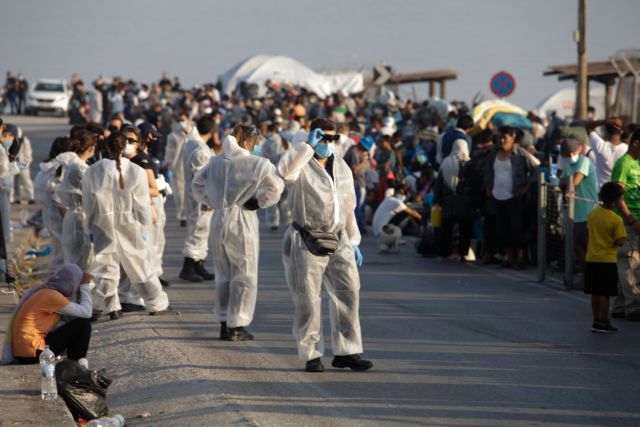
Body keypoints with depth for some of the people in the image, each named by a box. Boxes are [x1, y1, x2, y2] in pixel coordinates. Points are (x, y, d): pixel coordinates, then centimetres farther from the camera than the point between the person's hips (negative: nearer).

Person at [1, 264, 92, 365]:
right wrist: (85, 285, 0)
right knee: (83, 323, -6)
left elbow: (69, 317, 16)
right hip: (32, 352, -10)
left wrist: (83, 286, 14)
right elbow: (86, 312, -12)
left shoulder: (44, 292, 13)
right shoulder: (52, 296, -15)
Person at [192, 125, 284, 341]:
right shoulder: (257, 164, -11)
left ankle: (224, 323, 20)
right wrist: (258, 202, -7)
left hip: (218, 221, 5)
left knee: (223, 275, 17)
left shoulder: (215, 162, 6)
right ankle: (236, 326, 2)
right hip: (243, 222, -5)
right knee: (245, 276, 4)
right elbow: (275, 187, -20)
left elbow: (197, 184, 15)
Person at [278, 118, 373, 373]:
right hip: (307, 243, -5)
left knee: (348, 294, 1)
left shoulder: (342, 168, 15)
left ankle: (346, 352, 10)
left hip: (338, 242, 5)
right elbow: (285, 171, -31)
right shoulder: (301, 165, -5)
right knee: (308, 301, 0)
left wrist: (353, 242, 15)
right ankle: (311, 355, 9)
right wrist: (307, 146, -24)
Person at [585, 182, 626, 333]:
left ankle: (596, 321, 16)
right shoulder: (616, 220, -16)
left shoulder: (593, 213, 1)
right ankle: (603, 322, 3)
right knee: (605, 293, 0)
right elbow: (620, 241, -16)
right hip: (607, 260, -6)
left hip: (591, 259, 6)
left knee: (595, 293, 11)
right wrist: (613, 242, 3)